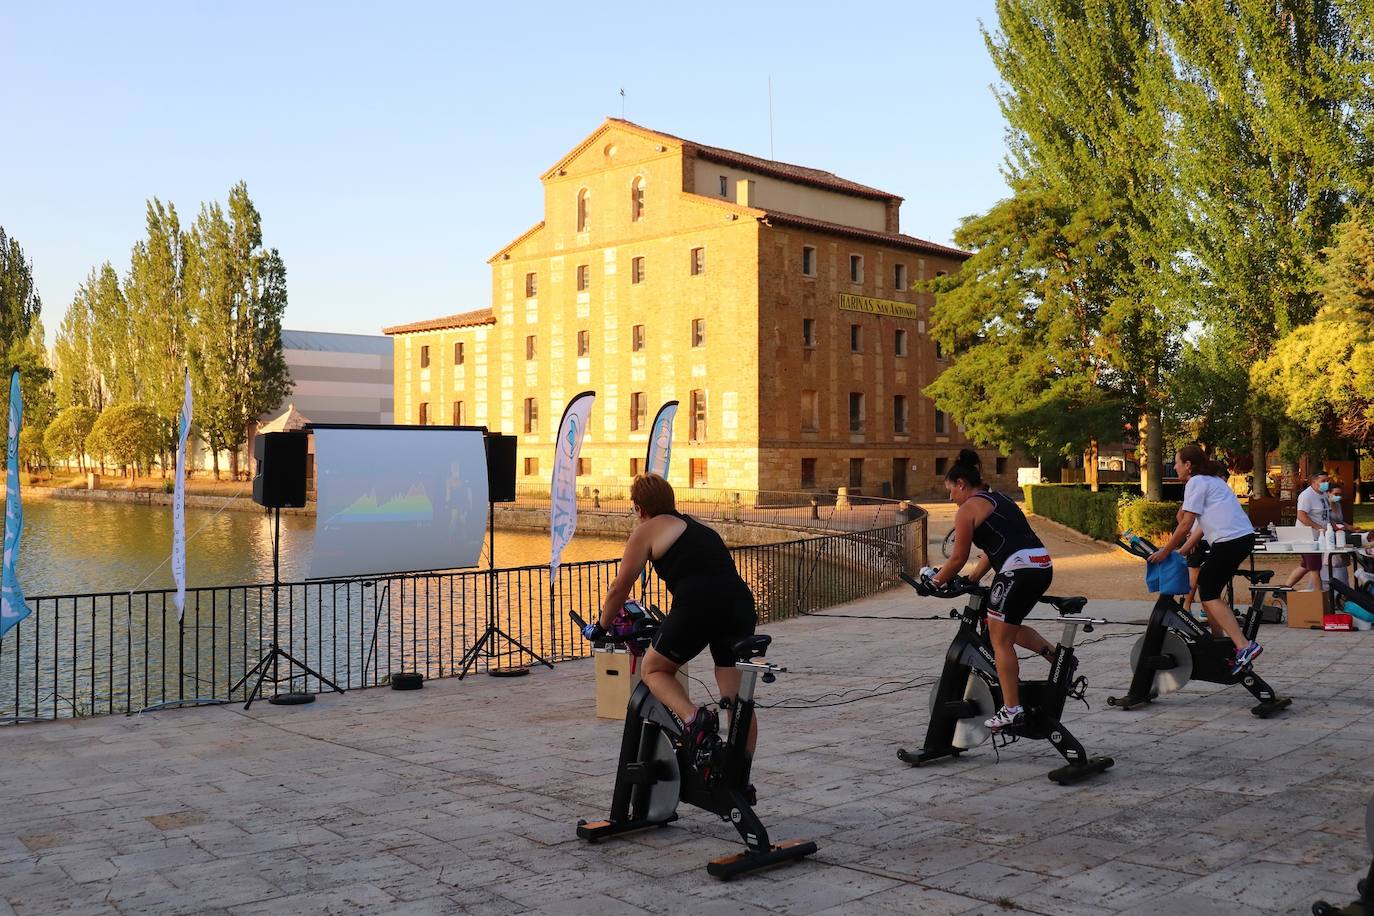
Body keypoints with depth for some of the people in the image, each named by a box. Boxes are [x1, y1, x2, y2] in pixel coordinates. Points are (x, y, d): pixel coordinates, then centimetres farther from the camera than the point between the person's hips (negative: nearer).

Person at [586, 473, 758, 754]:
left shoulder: (646, 530, 12)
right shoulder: (698, 527, 30)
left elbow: (620, 587, 14)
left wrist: (601, 627, 29)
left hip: (698, 605, -6)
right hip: (741, 603, 6)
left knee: (654, 669, 16)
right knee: (736, 698, 12)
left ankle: (692, 717, -9)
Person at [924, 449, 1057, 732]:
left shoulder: (968, 509, -2)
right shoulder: (999, 499, 24)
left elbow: (958, 559, -1)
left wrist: (935, 582, 13)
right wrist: (972, 579, 27)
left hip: (1018, 570, -9)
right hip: (1042, 566, 9)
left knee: (1000, 640, 0)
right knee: (1008, 628, 26)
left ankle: (1011, 709, -1)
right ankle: (1058, 656, 14)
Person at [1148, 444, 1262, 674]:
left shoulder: (1196, 483, -3)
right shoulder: (1212, 481, 25)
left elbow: (1186, 524, -8)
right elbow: (1204, 525, 25)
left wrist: (1164, 552, -2)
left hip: (1229, 541, -9)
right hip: (1245, 537, 10)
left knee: (1208, 595, -6)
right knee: (1205, 586, 19)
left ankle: (1244, 646, -19)